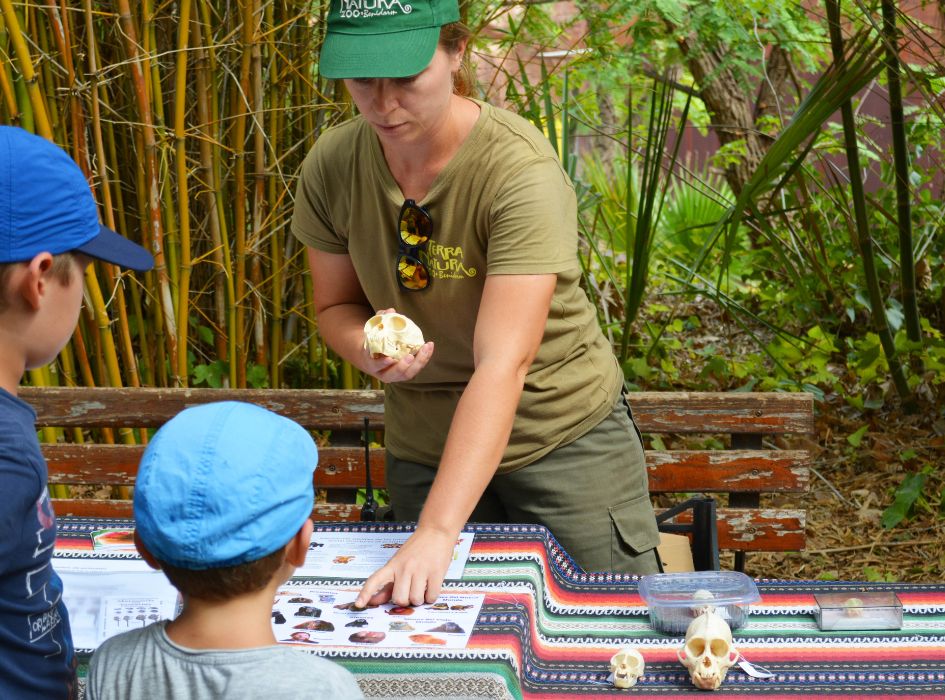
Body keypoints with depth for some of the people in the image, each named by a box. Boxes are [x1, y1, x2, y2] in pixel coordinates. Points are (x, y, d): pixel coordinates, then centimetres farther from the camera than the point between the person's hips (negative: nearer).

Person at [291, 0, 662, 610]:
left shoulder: (521, 171, -27)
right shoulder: (332, 168, -11)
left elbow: (502, 367, -35)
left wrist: (436, 533, -43)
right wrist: (368, 350, -20)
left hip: (564, 437, -4)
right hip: (423, 442, 4)